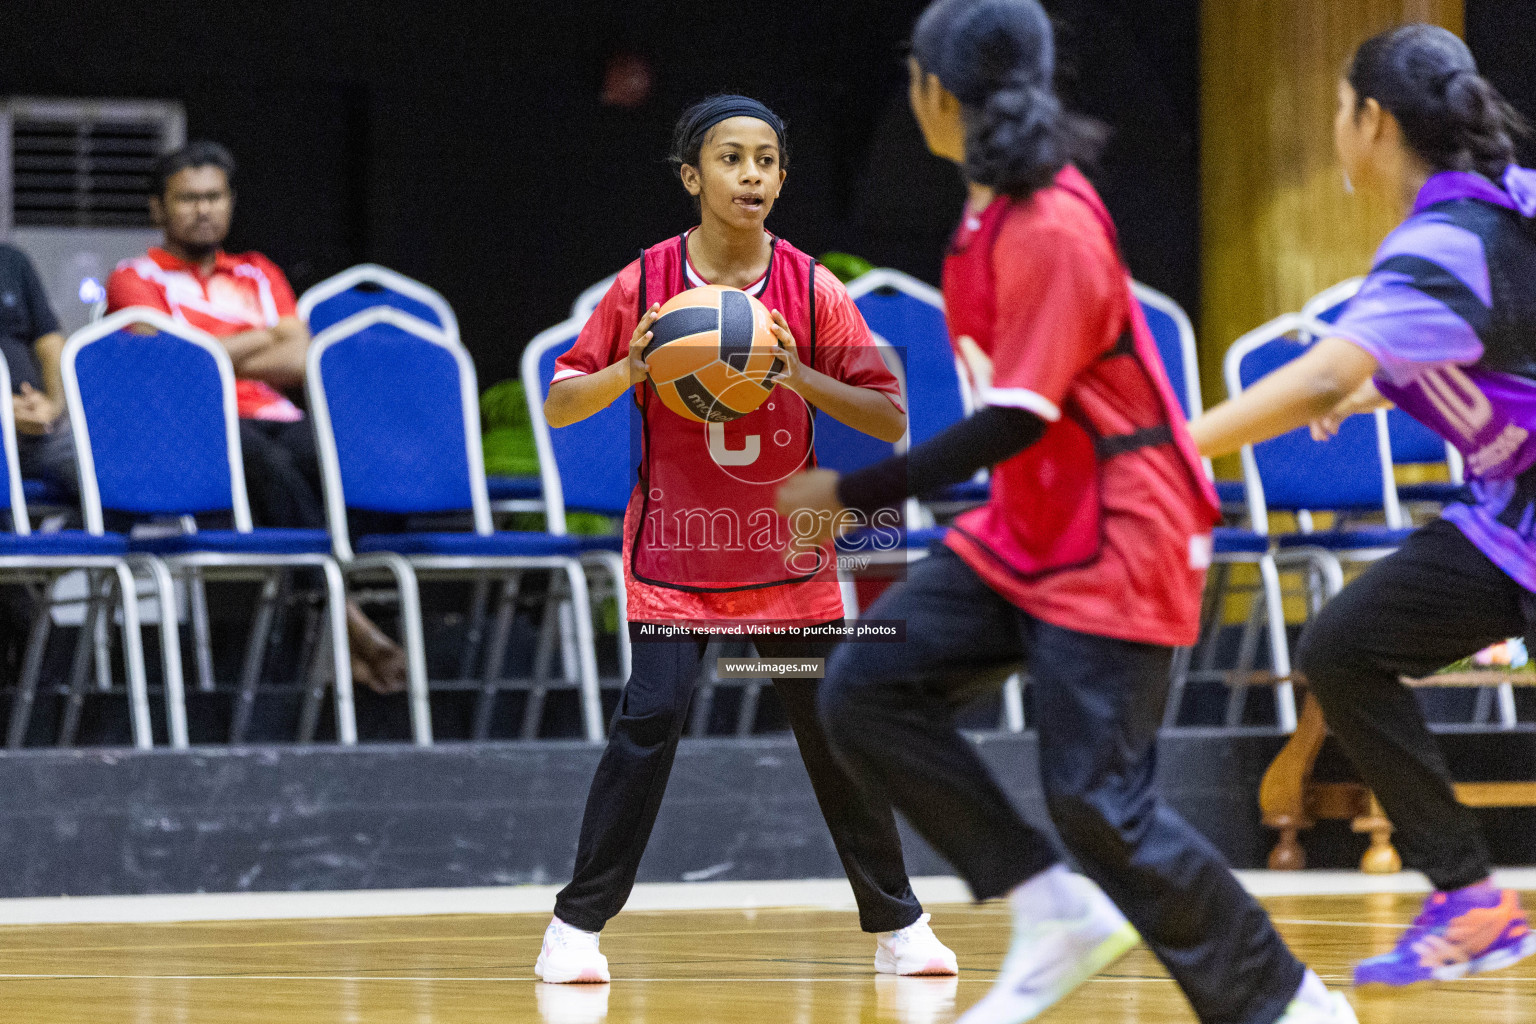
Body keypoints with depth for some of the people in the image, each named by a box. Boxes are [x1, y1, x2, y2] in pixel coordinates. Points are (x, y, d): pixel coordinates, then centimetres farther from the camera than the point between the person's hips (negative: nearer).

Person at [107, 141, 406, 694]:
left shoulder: (259, 275, 28)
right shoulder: (135, 280, 14)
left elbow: (297, 362, 10)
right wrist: (263, 340, 7)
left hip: (275, 419, 4)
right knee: (274, 468, -40)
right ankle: (347, 625, -43)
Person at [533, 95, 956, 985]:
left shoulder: (812, 290, -4)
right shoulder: (645, 285, -5)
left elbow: (891, 419, -6)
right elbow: (560, 404, 0)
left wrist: (800, 377, -22)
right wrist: (629, 370, -20)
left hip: (787, 558, 1)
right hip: (676, 554, -1)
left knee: (836, 729, 1)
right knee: (651, 718, -16)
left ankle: (897, 925, 15)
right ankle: (578, 924, -6)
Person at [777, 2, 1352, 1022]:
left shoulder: (1052, 229, -21)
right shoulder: (994, 210, 7)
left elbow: (1011, 424, -24)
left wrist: (853, 492, -22)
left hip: (1112, 546, -9)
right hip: (1023, 534, 9)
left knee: (1099, 799, -11)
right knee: (868, 687, -4)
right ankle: (1056, 911, 0)